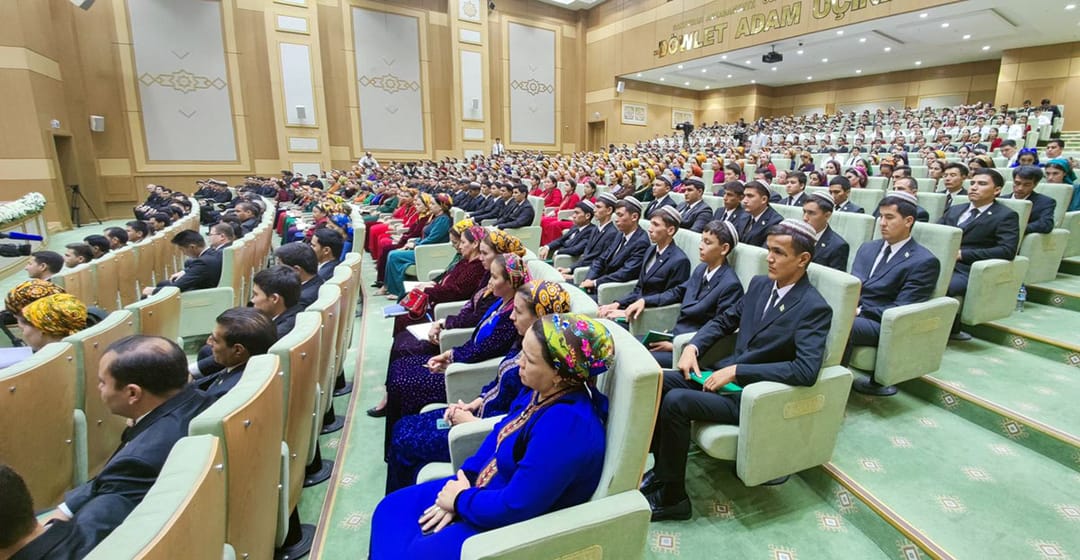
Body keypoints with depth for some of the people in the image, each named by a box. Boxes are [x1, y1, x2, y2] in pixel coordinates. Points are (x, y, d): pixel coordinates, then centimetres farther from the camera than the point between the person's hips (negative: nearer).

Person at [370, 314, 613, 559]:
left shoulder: (568, 424, -34)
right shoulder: (540, 391, -5)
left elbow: (514, 508, -31)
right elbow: (500, 435, 8)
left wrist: (461, 500, -14)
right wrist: (462, 481, -4)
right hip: (488, 491, 9)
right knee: (392, 509, 12)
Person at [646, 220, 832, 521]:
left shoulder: (814, 308, -15)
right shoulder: (759, 284, 7)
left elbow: (806, 371, -26)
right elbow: (724, 320, 17)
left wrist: (736, 370, -26)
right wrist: (693, 346, -2)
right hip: (726, 374, 7)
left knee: (676, 402, -25)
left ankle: (672, 497, -7)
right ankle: (663, 467, 5)